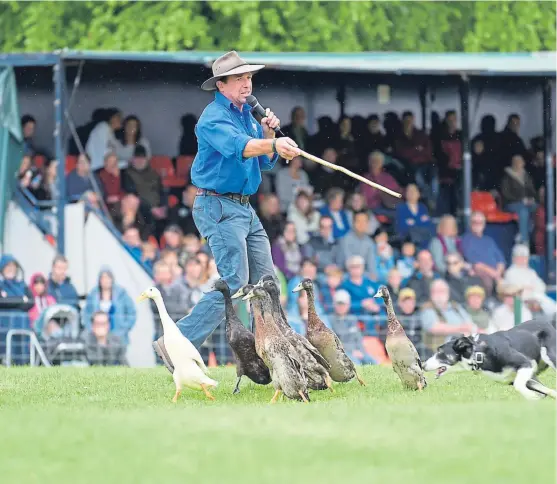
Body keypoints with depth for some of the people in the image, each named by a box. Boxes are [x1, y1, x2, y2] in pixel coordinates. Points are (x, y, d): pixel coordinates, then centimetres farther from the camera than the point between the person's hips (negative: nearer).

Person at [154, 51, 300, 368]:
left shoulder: (248, 115, 15)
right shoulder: (214, 117, -13)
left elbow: (266, 162, 17)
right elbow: (237, 146, -33)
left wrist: (268, 134, -1)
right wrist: (273, 143, -49)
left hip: (245, 210, 10)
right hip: (219, 207, -9)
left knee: (266, 279, 8)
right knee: (235, 283, -16)